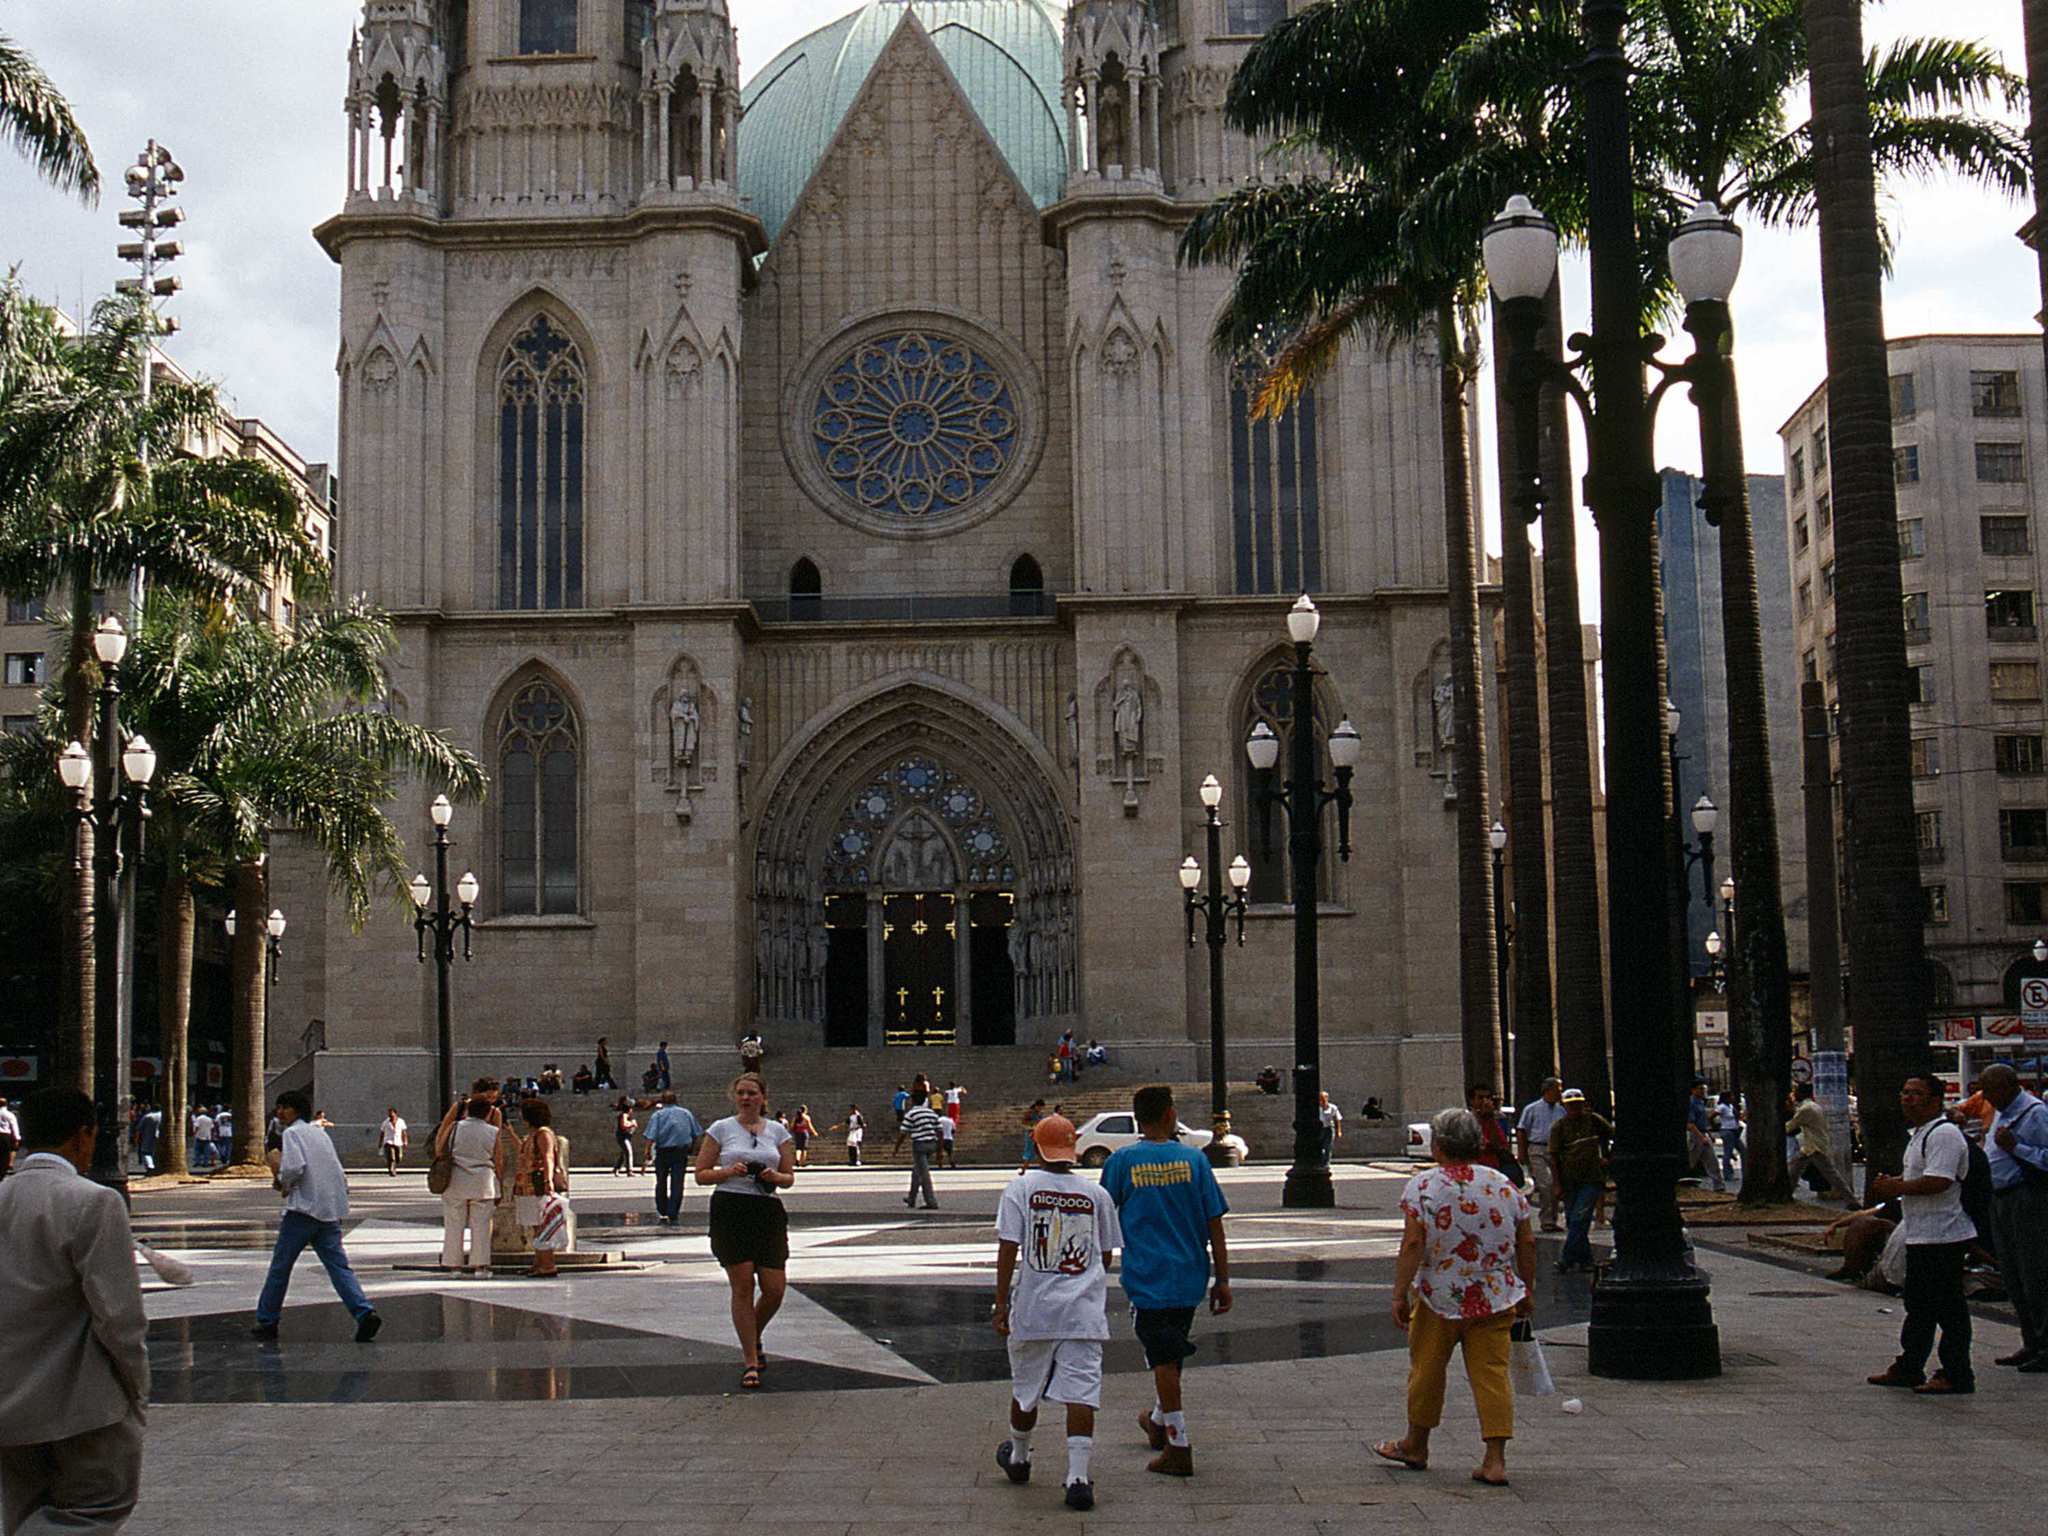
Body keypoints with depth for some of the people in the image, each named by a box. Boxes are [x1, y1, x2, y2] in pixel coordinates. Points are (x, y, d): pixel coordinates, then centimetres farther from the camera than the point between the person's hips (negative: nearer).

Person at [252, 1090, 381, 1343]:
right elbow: (340, 1176, 21)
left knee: (280, 1267, 7)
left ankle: (267, 1321, 15)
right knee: (339, 1267, -1)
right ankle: (365, 1313, -19)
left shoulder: (293, 1132, -2)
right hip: (331, 1212, 6)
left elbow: (294, 1166, -19)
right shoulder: (320, 1133, 21)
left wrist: (284, 1183, -1)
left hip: (303, 1210, -6)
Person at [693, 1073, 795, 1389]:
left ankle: (753, 1339, 28)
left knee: (774, 1289, -2)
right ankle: (750, 1362, 5)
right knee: (743, 1286, -5)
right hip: (730, 1211, -3)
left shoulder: (777, 1131, 11)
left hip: (768, 1212, 3)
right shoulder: (721, 1129, 4)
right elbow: (701, 1174, 3)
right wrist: (729, 1172, -14)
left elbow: (789, 1177, 13)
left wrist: (775, 1177, -9)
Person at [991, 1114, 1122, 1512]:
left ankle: (1018, 1459, 38)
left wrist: (1001, 1303, -5)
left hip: (1033, 1309, 0)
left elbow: (1008, 1248, -8)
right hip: (1084, 1311, 0)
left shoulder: (1021, 1187, -3)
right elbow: (1106, 1254, 13)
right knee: (1081, 1390, -3)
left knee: (1025, 1388, 18)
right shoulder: (1097, 1194, 3)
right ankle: (1078, 1476, -12)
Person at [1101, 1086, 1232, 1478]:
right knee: (1172, 1353, 21)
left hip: (1147, 1277, -3)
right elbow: (1215, 1224, -1)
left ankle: (1178, 1448, 1)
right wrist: (1223, 1279, 4)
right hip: (1190, 1276, 3)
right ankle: (1160, 1423, 40)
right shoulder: (1194, 1159, -2)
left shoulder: (1121, 1161, -6)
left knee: (1163, 1359, 2)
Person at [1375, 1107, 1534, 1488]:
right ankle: (1495, 1459, -2)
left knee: (1427, 1369, 14)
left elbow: (1412, 1245, -17)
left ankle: (1416, 1445, 29)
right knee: (1492, 1373, 4)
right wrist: (1524, 1293, 16)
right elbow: (1527, 1245, 5)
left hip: (1439, 1298, -2)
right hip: (1495, 1300, 3)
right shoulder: (1503, 1186, 2)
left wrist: (1400, 1294, -13)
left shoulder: (1422, 1186, -10)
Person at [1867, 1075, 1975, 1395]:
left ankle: (1956, 1375, 3)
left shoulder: (1943, 1134, -17)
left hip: (1942, 1237, -11)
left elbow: (1938, 1181, -28)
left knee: (1948, 1308, -4)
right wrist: (1892, 1182, 9)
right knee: (1919, 1305, 18)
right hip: (1921, 1237, 11)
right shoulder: (1920, 1134, 17)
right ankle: (1909, 1368, 27)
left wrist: (1896, 1187, -17)